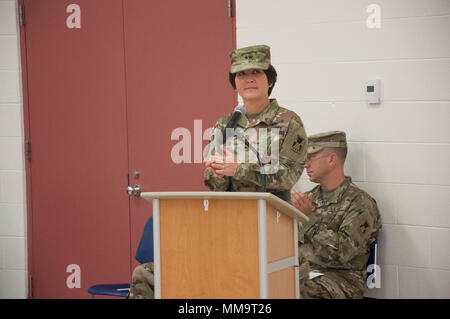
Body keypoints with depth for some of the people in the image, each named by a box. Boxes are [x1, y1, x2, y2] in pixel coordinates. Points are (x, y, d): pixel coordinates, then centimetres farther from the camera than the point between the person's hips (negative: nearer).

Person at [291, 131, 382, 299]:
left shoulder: (361, 203, -2)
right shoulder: (309, 198, 19)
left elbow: (342, 252, -15)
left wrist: (310, 216, -16)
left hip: (340, 277, -5)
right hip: (302, 272, 5)